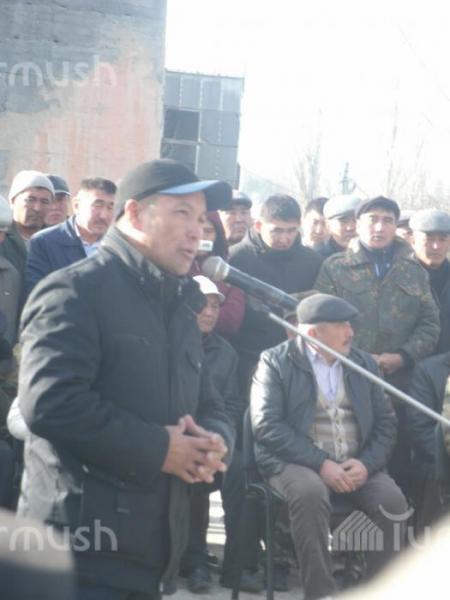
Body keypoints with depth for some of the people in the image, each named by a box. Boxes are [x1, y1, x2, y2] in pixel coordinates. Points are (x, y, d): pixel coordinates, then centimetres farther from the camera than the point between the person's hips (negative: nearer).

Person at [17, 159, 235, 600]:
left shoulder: (178, 309, 21)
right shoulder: (75, 291, -8)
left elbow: (210, 409, 24)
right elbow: (48, 401, -23)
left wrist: (214, 442, -2)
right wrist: (157, 449, -17)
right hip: (80, 543, -8)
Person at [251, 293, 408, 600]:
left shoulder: (364, 363, 14)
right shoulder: (275, 361, 0)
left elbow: (386, 422, 10)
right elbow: (267, 424, -12)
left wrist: (366, 463, -9)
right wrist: (320, 463, -19)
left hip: (356, 464, 4)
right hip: (297, 461, -4)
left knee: (392, 501, -24)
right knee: (311, 493, -36)